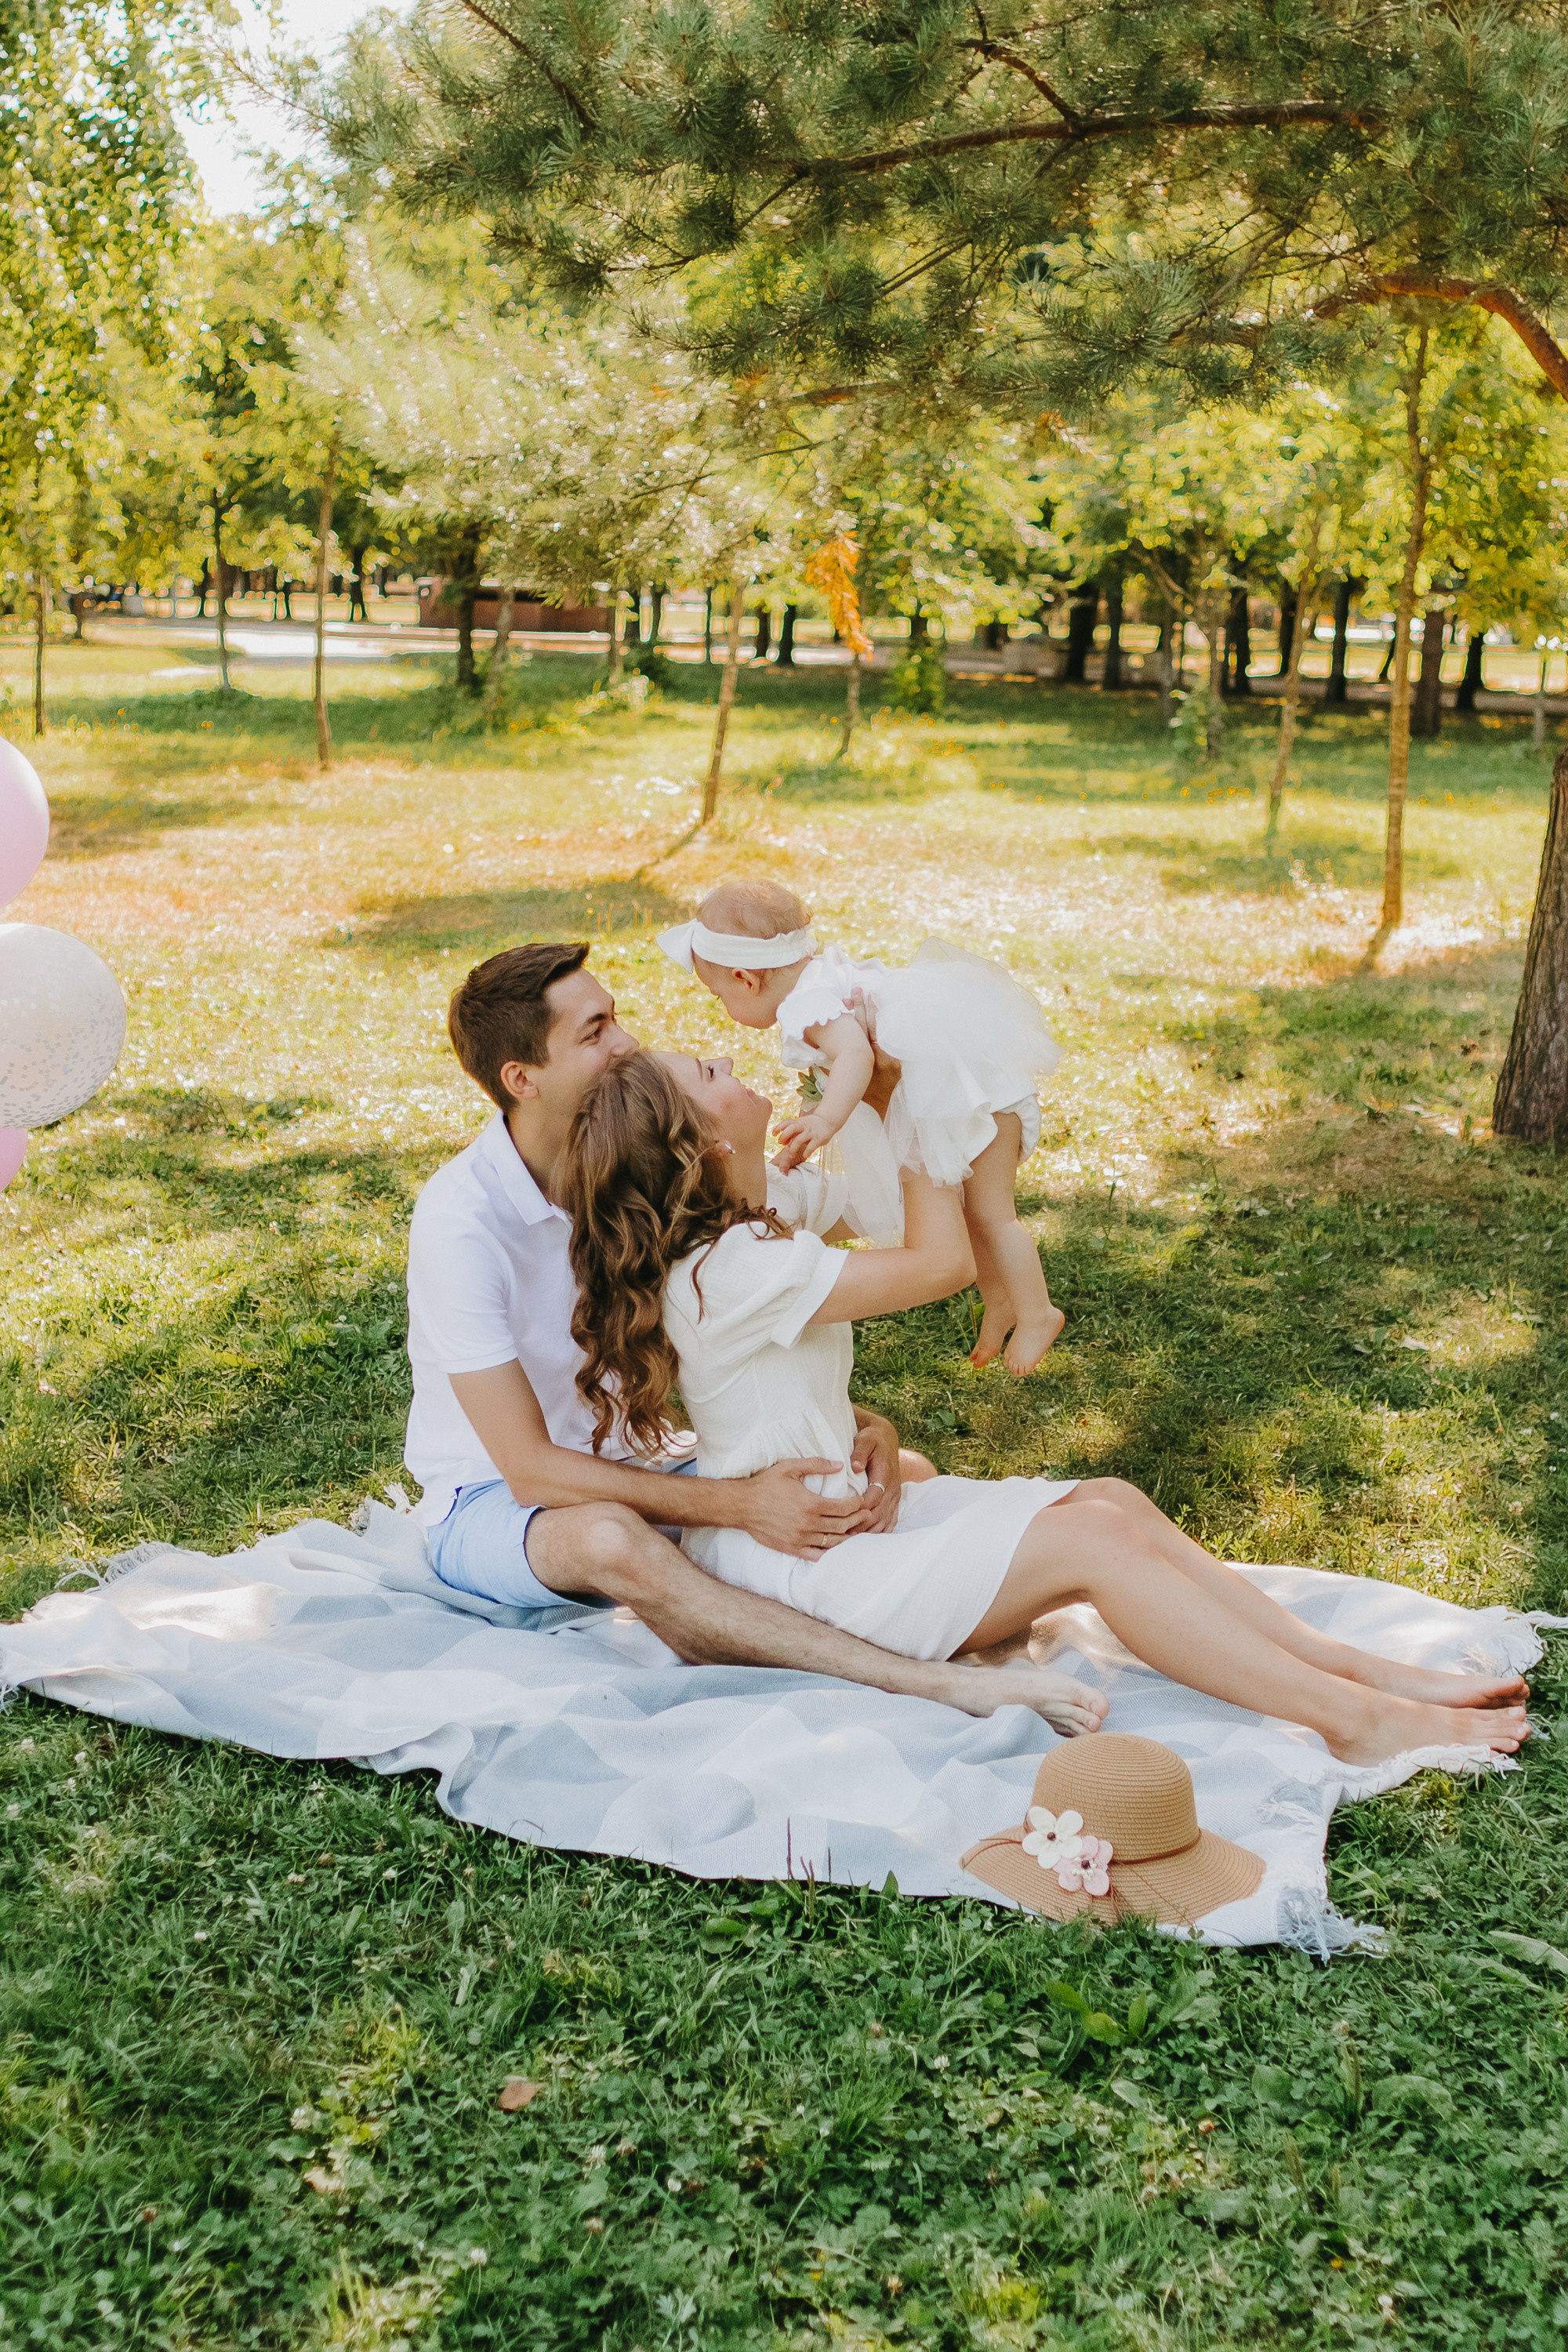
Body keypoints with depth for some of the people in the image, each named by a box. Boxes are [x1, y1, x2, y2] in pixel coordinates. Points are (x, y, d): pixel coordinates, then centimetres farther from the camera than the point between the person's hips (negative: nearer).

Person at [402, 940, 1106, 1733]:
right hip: (490, 1504, -7)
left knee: (903, 1472, -6)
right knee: (610, 1542, -42)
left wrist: (859, 1427, -19)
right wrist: (740, 1505, -35)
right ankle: (932, 1683, -47)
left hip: (633, 1464, 7)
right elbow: (531, 1469, -27)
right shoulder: (461, 1220, -24)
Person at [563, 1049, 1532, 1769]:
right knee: (1094, 1542, -19)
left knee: (1113, 1500, -4)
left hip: (846, 1511, 10)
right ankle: (1357, 1721, -16)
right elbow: (943, 1263, -20)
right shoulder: (733, 1270, -25)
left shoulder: (741, 1230, 5)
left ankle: (1363, 1669, -7)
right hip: (794, 1568, -10)